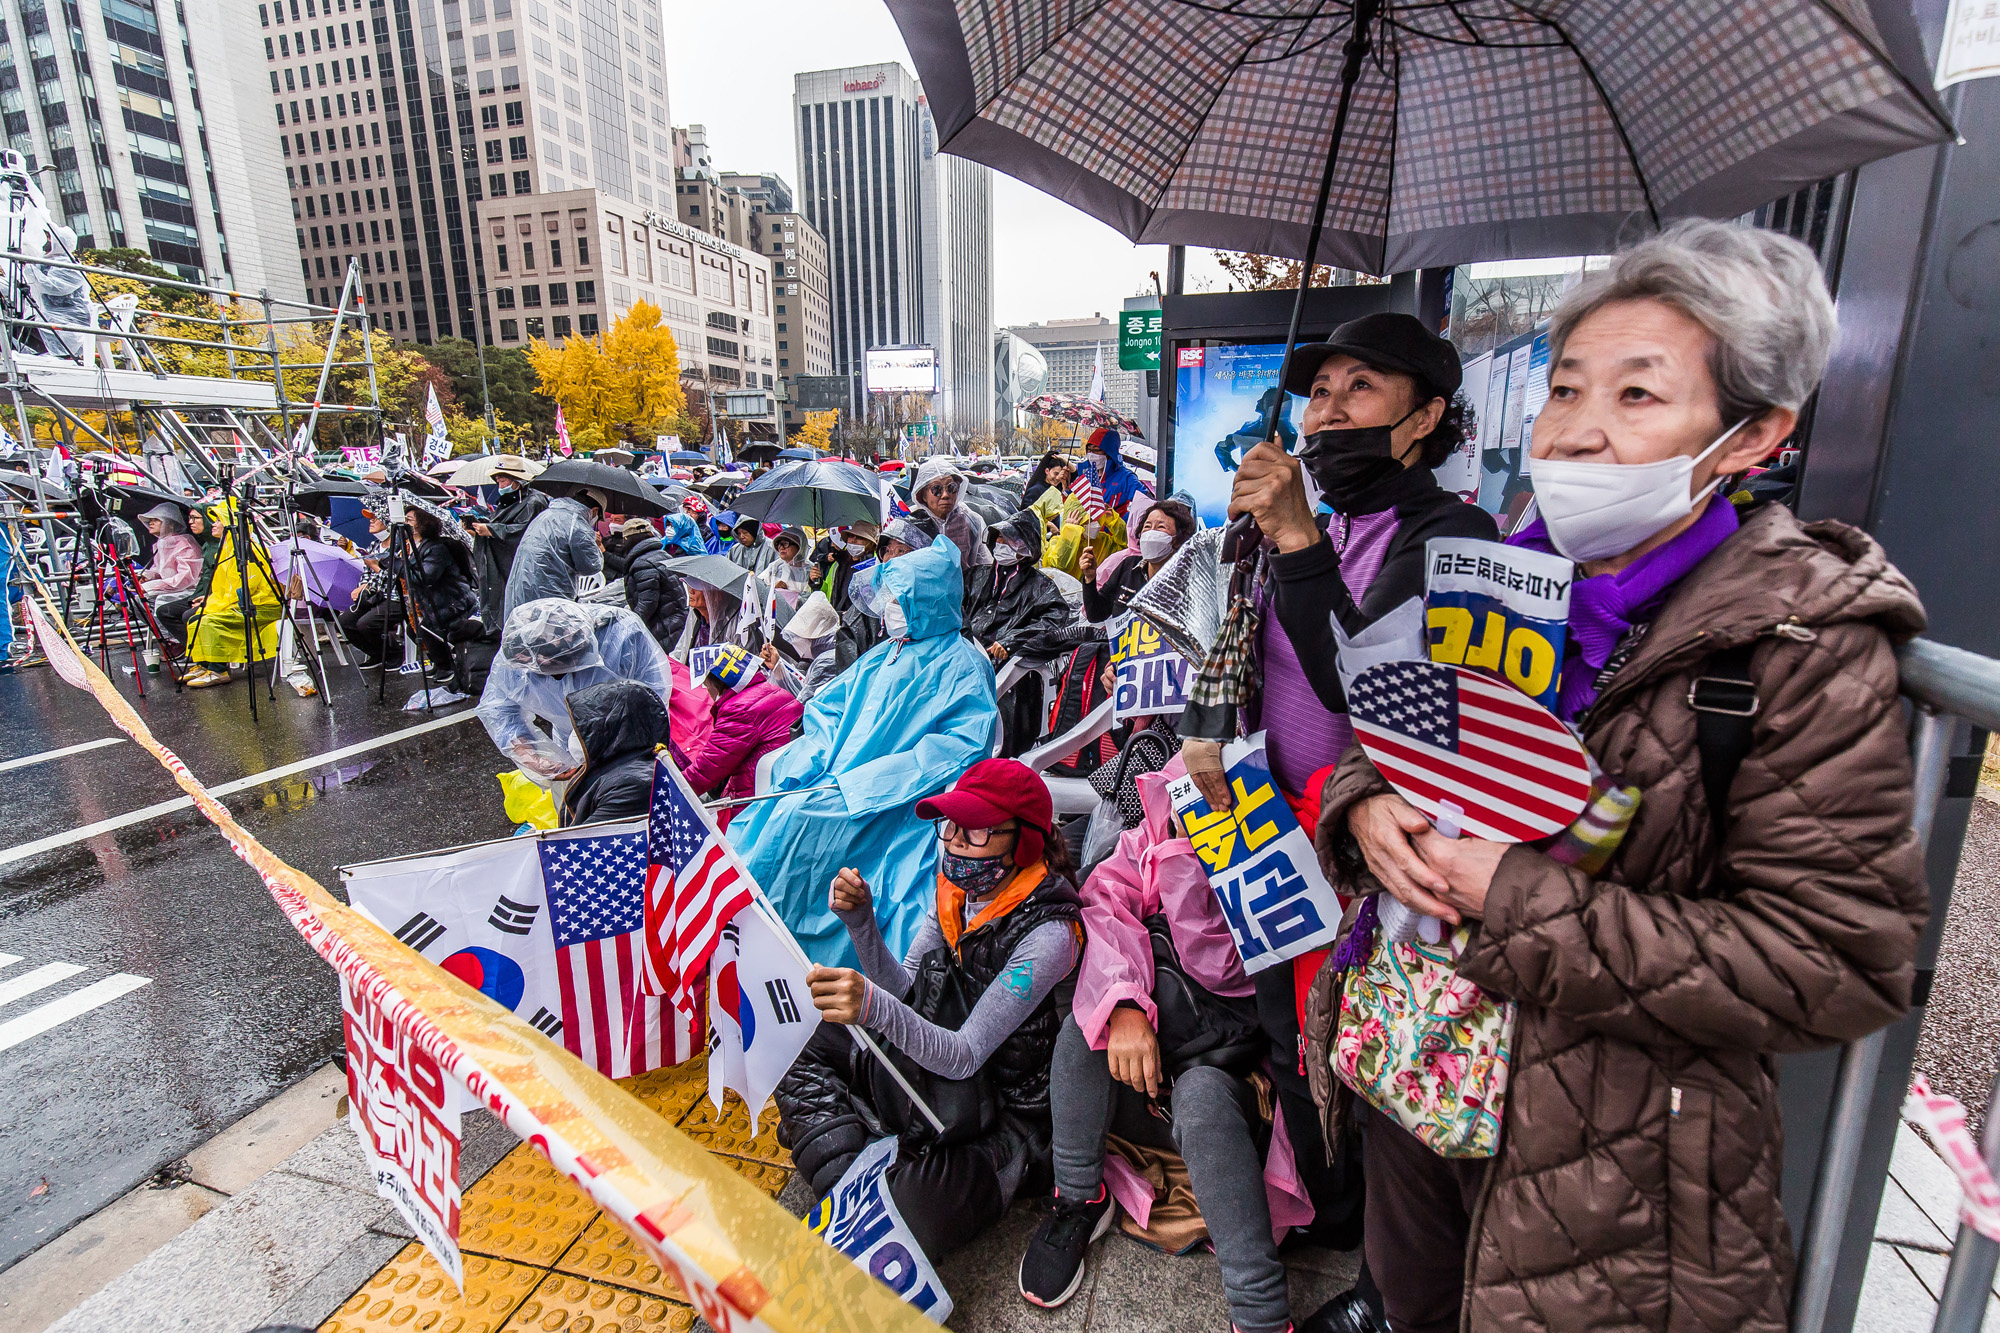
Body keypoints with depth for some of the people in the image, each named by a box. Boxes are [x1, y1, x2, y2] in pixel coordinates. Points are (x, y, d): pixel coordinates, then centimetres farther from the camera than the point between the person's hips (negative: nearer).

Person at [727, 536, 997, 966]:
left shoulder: (964, 666, -5)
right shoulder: (882, 656, 18)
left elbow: (963, 745, -18)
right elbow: (825, 709, 19)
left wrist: (862, 781, -20)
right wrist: (809, 761, -4)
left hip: (894, 805, -7)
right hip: (834, 784, 7)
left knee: (799, 816, -26)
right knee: (761, 817, -11)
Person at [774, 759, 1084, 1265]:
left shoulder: (1048, 932, -26)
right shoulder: (959, 892, -4)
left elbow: (965, 1056, -28)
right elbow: (902, 991, 1)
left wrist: (874, 1008, -44)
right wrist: (860, 921, -16)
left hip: (1004, 1114, -7)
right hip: (932, 1065, 7)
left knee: (911, 1212, -33)